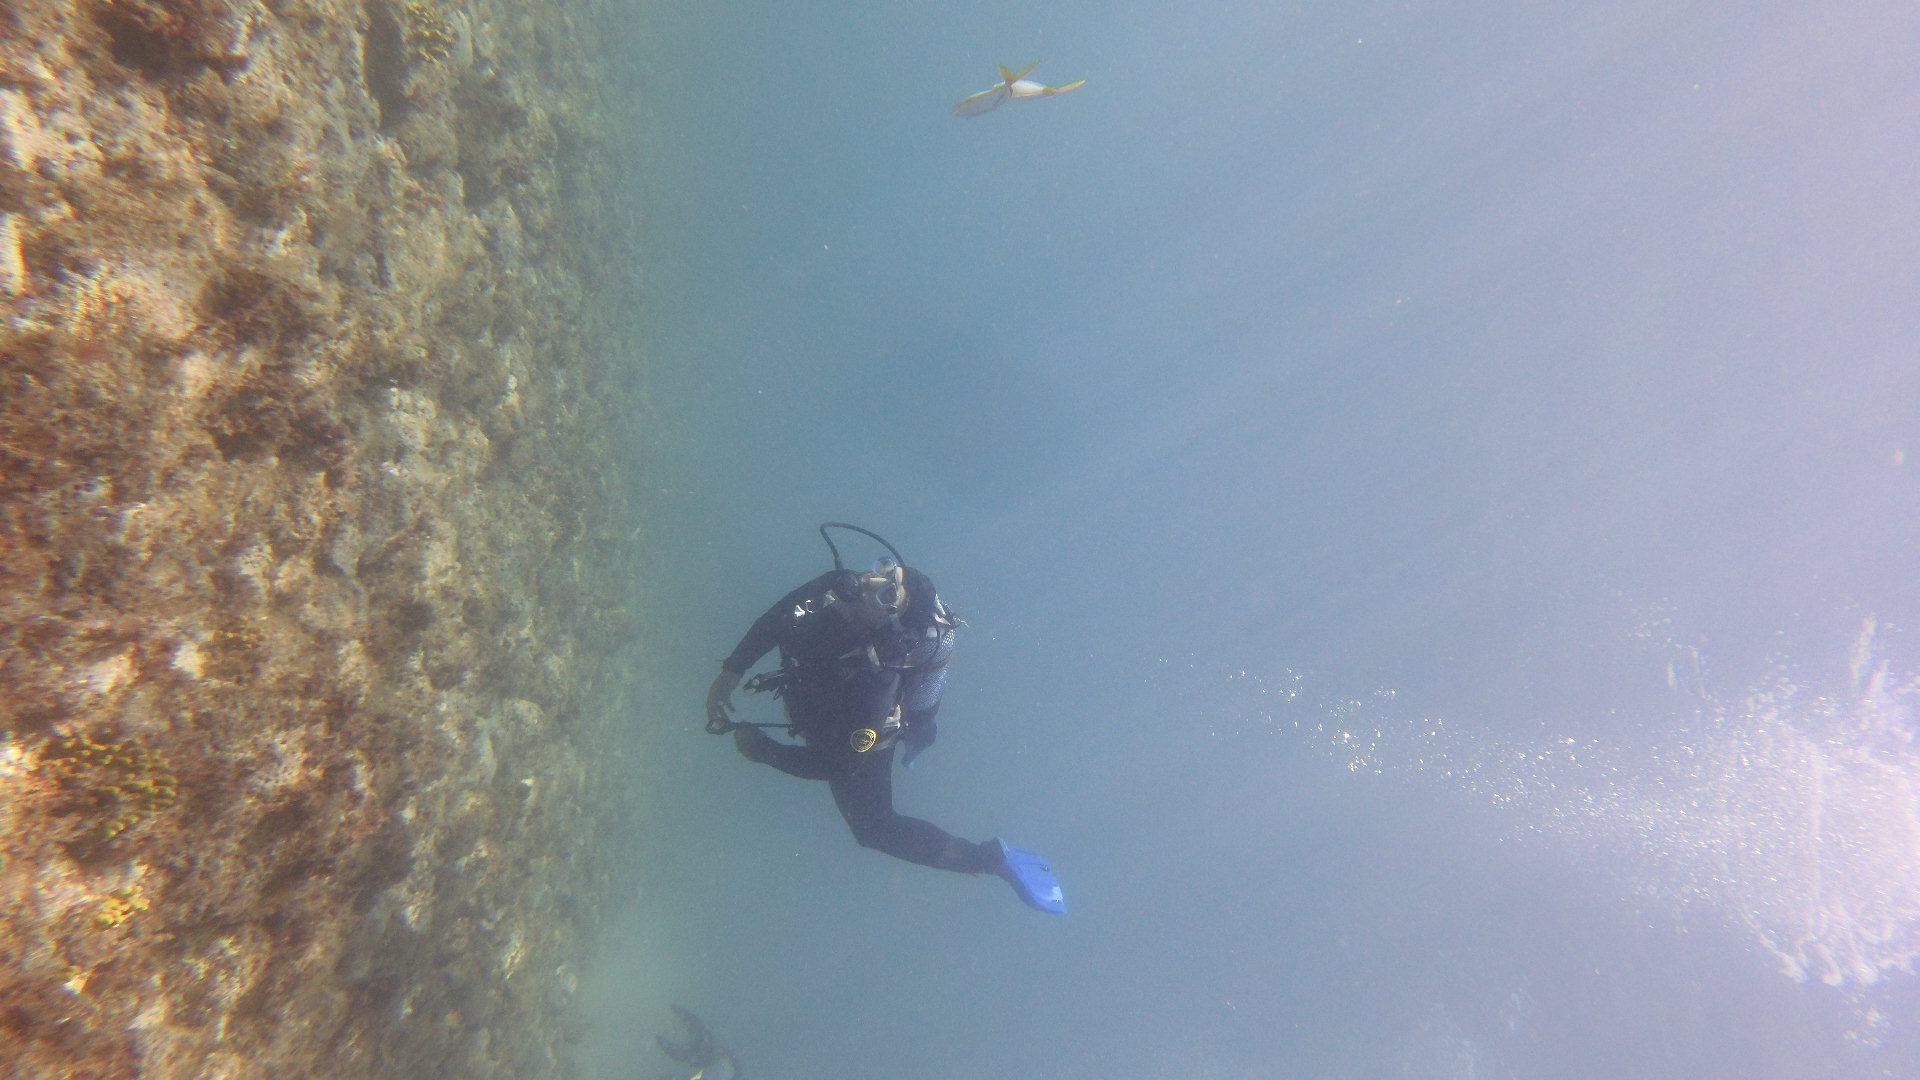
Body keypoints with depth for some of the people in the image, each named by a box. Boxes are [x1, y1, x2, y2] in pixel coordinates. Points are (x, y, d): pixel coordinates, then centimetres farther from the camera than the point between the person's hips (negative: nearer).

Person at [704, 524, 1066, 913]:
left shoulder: (872, 679, -48)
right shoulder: (838, 586, -33)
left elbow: (835, 764, -34)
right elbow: (774, 620, -14)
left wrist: (760, 749, -24)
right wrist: (730, 673, -19)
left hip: (855, 740, -6)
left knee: (874, 827, 12)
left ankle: (994, 857, 13)